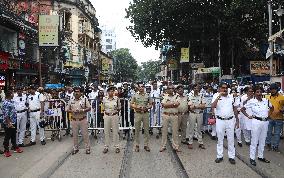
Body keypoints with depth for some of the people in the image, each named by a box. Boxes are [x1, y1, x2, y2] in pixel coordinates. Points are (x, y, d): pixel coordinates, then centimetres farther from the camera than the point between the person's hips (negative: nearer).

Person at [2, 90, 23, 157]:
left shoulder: (11, 101, 8)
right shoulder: (6, 103, -20)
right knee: (7, 137, 4)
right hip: (8, 124, -9)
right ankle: (6, 150, 16)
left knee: (13, 136, 19)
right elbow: (6, 115, -22)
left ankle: (15, 147, 31)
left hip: (14, 122, 9)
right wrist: (9, 123, -23)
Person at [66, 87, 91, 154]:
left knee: (85, 134, 3)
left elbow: (89, 108, -3)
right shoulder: (71, 100, 6)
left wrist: (82, 110, -19)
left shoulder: (84, 99, -2)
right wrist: (72, 111, -13)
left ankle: (87, 148, 14)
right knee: (74, 135, 11)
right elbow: (67, 109, 8)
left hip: (83, 120, -3)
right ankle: (75, 148, 25)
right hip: (74, 120, 3)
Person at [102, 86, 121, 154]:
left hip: (114, 116, -1)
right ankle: (106, 147, 17)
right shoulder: (104, 99, 1)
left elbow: (119, 107, 8)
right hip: (107, 116, 1)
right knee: (106, 132, 6)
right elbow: (103, 107, 12)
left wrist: (116, 111, -4)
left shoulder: (116, 98, -2)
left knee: (115, 131, 5)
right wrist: (105, 111, 1)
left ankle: (117, 146, 15)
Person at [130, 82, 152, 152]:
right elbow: (131, 104, 4)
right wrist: (136, 107, -13)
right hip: (137, 114, -1)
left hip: (146, 113, 1)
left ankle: (146, 145, 16)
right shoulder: (135, 95, 3)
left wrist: (147, 108, -11)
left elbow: (150, 104, 9)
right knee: (137, 130, 5)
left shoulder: (147, 95, 6)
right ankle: (137, 145, 16)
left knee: (146, 130, 5)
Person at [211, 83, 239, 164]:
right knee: (220, 139, 9)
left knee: (231, 139, 9)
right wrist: (219, 96, -25)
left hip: (230, 120, 3)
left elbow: (235, 109, 13)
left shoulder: (231, 97, 6)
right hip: (220, 121, -2)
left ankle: (231, 156, 20)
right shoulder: (216, 96, -5)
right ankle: (219, 156, 20)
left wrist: (237, 119, 11)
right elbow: (212, 106, -22)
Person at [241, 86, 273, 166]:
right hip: (256, 122, -5)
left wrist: (268, 114, 9)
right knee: (254, 141, 2)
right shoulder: (251, 101, -9)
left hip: (265, 122, 5)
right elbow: (242, 109, -2)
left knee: (262, 140, 15)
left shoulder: (266, 101, 2)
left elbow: (271, 107, 21)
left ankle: (260, 156, 30)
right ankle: (252, 158, 13)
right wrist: (248, 116, -7)